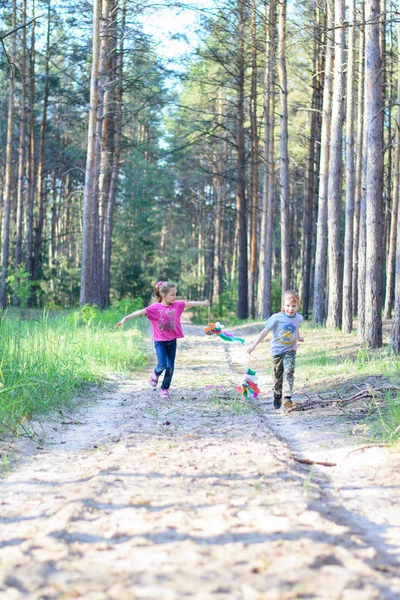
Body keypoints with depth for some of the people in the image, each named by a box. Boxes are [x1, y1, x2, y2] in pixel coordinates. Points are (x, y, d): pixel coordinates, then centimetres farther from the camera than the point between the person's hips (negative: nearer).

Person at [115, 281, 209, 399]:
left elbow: (189, 303, 10)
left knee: (170, 367, 5)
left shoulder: (177, 305, -1)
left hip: (172, 341, 4)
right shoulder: (155, 308, -14)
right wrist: (125, 318, -30)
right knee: (162, 365, -14)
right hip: (160, 342, -4)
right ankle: (156, 373, 21)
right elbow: (140, 312, -21)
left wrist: (202, 303, 14)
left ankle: (165, 389, 21)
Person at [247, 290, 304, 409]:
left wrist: (298, 337, 42)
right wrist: (254, 345, -10)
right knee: (277, 376, 11)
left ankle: (287, 397, -31)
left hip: (290, 351, 1)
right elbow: (265, 331, -10)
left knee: (288, 372, -20)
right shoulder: (277, 318, -15)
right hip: (277, 351, -1)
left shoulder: (298, 318, -3)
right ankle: (277, 397, 32)